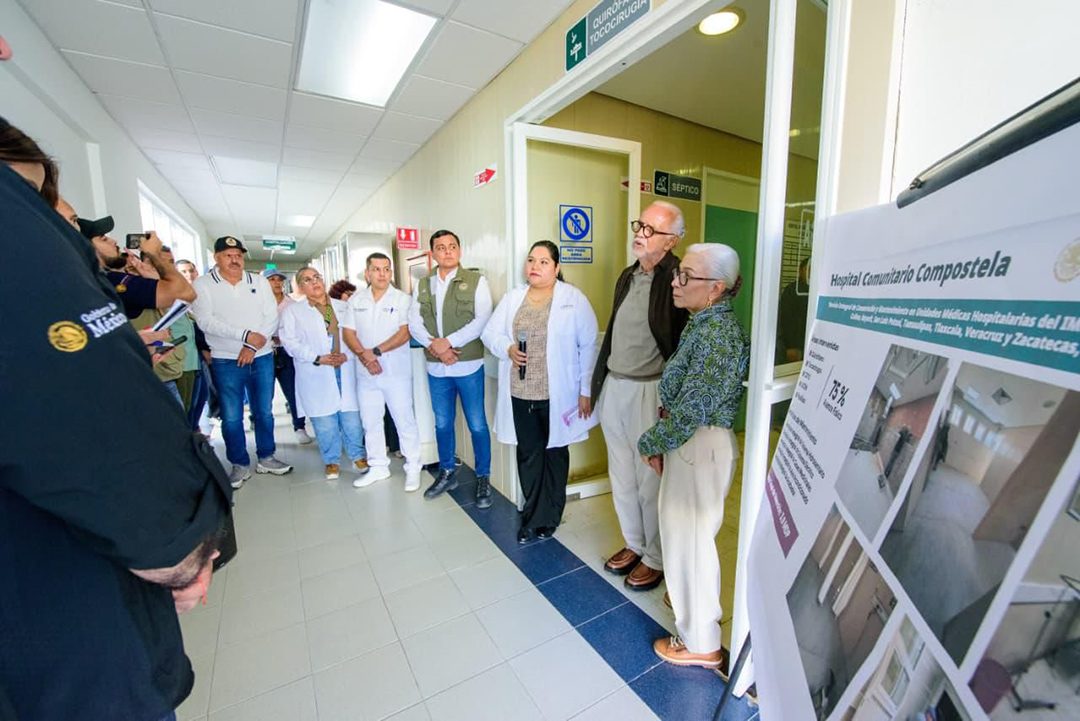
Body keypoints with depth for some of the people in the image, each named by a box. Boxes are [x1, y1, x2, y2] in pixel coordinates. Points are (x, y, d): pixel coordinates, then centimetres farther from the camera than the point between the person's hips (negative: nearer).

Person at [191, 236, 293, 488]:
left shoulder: (259, 282, 5)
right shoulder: (203, 284, -2)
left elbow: (272, 317, -2)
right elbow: (206, 321, -13)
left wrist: (253, 346, -12)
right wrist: (246, 335, -22)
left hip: (261, 358, 2)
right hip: (226, 362, -2)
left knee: (264, 412, 11)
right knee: (231, 418, 4)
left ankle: (266, 458, 25)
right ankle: (240, 465, 20)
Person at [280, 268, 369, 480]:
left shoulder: (343, 307, 14)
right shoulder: (292, 311, 7)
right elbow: (291, 342, -3)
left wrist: (347, 355, -8)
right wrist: (318, 358, -14)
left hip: (346, 371, 1)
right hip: (317, 376, -1)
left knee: (352, 418, 3)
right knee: (325, 422, 3)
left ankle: (358, 455, 21)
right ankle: (331, 461, 22)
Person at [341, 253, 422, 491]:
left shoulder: (403, 299, -4)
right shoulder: (356, 300, 8)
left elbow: (404, 333, -12)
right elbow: (348, 332, 5)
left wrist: (376, 351, -16)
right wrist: (363, 356, -11)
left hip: (397, 372, -4)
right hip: (366, 373, 5)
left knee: (405, 420, 0)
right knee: (370, 422, 13)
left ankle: (413, 467, 15)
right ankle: (378, 467, 29)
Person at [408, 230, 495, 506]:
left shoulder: (476, 281, -3)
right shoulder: (422, 285, 9)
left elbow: (482, 320, -13)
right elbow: (414, 322, 3)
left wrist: (448, 342, -17)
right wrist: (433, 346, -15)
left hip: (469, 365, -4)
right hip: (436, 367, 4)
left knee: (477, 424, 3)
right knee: (442, 424, 16)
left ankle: (484, 479, 19)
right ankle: (447, 473, 34)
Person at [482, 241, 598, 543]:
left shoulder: (574, 298, -4)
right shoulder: (512, 297, 9)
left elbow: (589, 346, -6)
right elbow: (490, 333, 10)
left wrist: (586, 390, -9)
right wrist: (507, 348, -12)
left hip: (558, 394, -3)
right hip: (520, 394, 3)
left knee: (555, 454, 13)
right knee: (528, 454, 13)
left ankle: (548, 518, 31)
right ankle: (532, 515, 32)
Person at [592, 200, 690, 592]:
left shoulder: (678, 278, -13)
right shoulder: (628, 276, 12)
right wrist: (599, 383, 16)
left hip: (649, 392, -8)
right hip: (613, 387, 8)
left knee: (650, 479, 7)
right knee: (622, 475, 19)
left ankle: (656, 558, 31)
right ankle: (634, 543, 40)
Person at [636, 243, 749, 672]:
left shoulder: (717, 333, -23)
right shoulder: (703, 323, 7)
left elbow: (692, 410, -25)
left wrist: (650, 442, -11)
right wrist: (660, 441, 6)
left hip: (700, 447, -9)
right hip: (687, 441, 9)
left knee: (690, 536, 7)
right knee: (684, 531, 25)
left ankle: (701, 644, 30)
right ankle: (692, 598, 50)